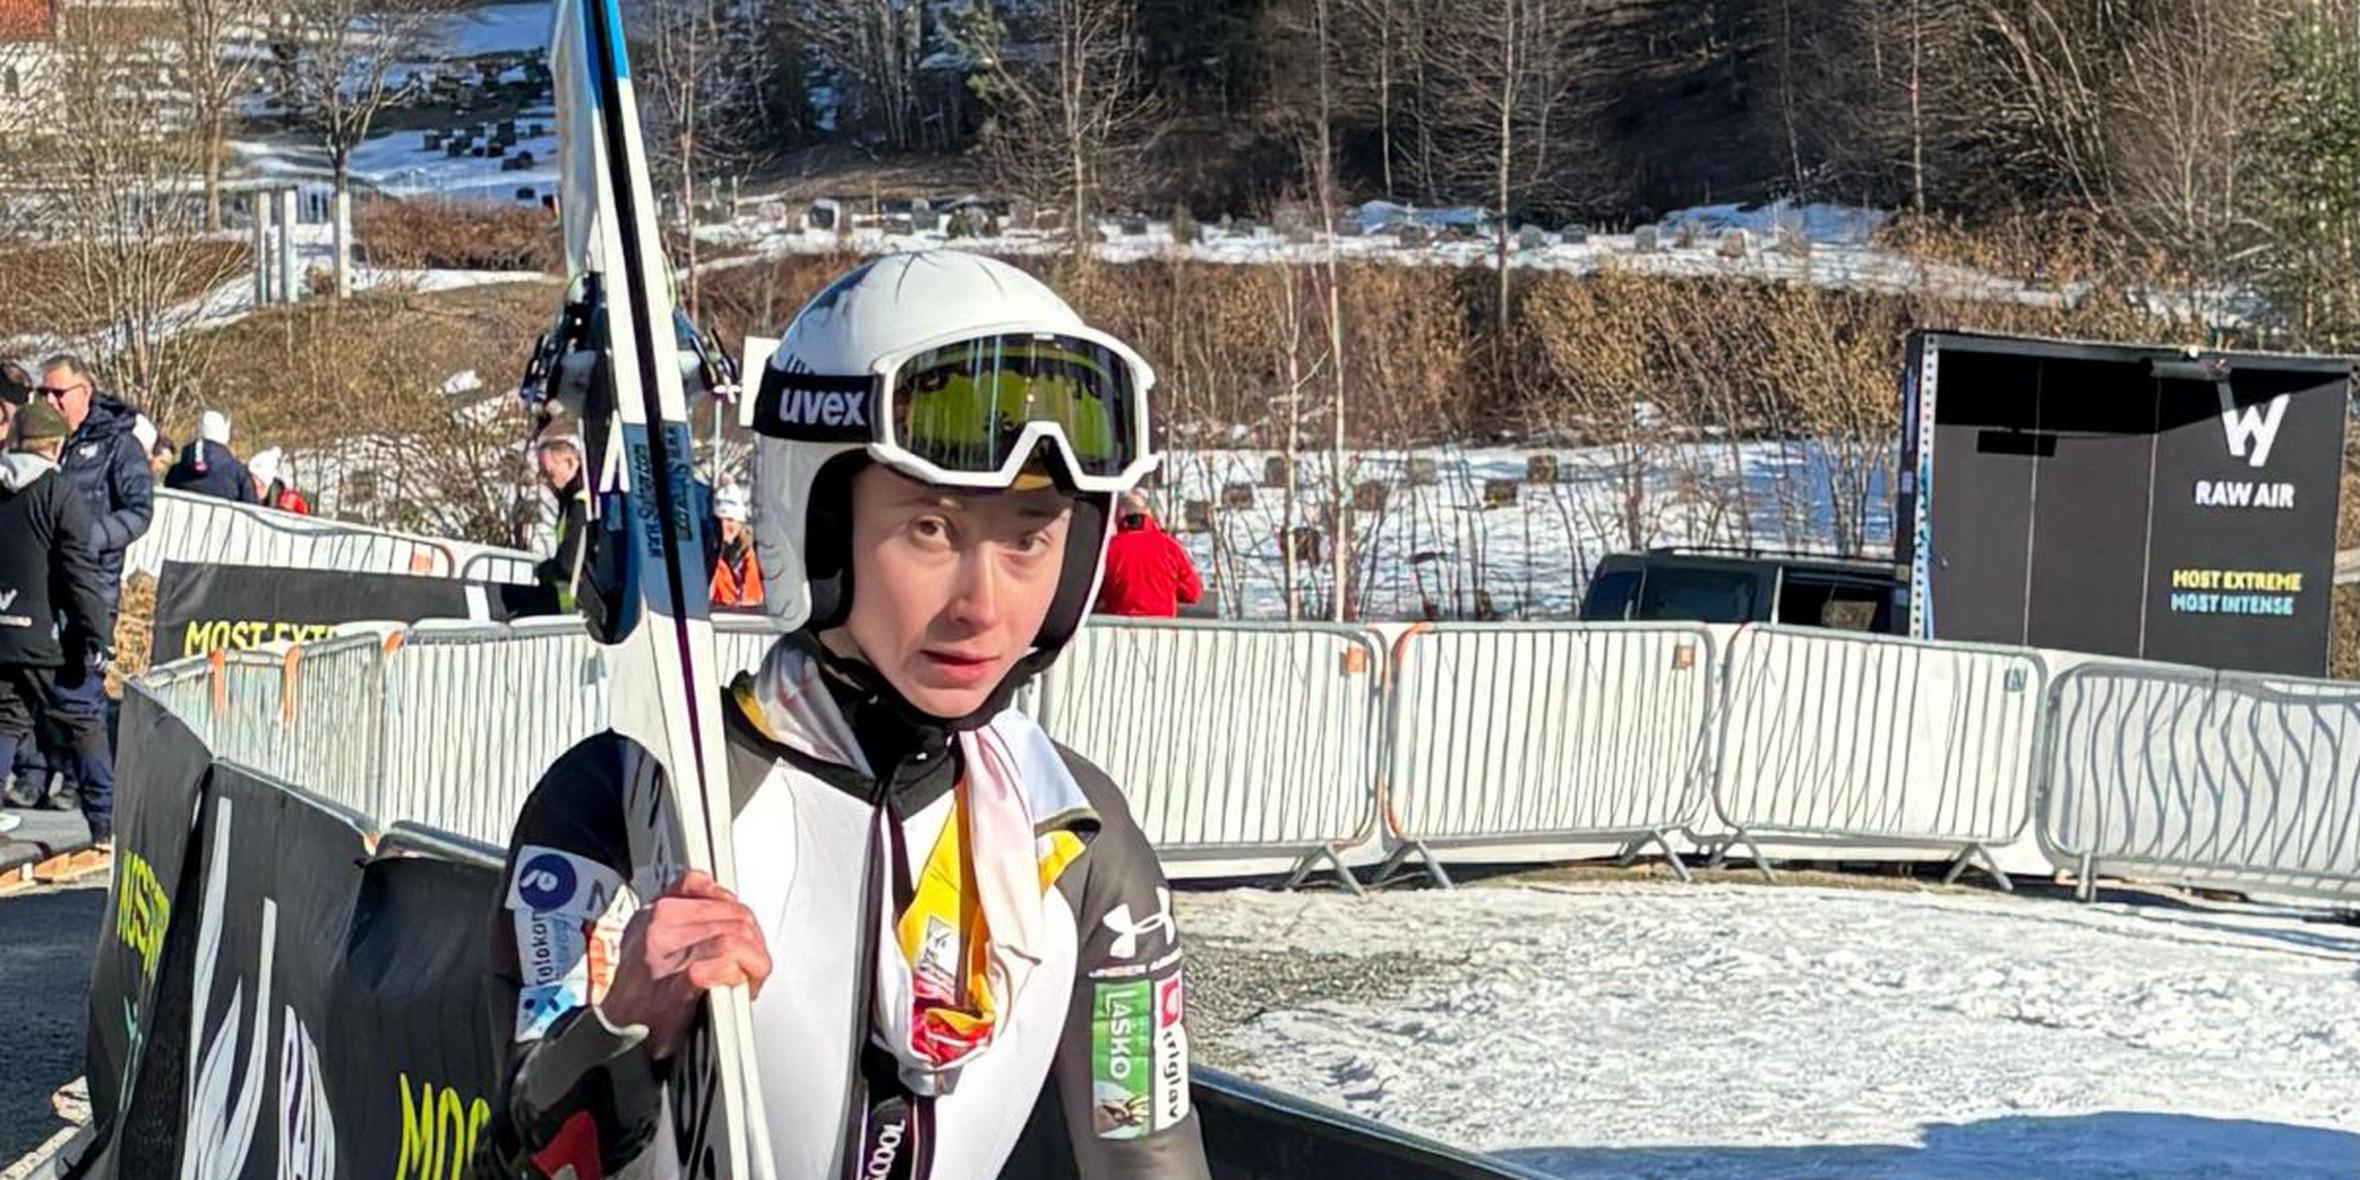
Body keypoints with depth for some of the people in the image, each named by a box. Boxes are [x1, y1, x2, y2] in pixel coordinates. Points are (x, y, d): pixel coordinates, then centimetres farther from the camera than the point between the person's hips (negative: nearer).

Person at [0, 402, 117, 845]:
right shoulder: (59, 493, -9)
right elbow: (82, 573, -12)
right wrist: (97, 638, -9)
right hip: (46, 639, -5)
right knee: (85, 724, 7)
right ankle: (107, 825, 9)